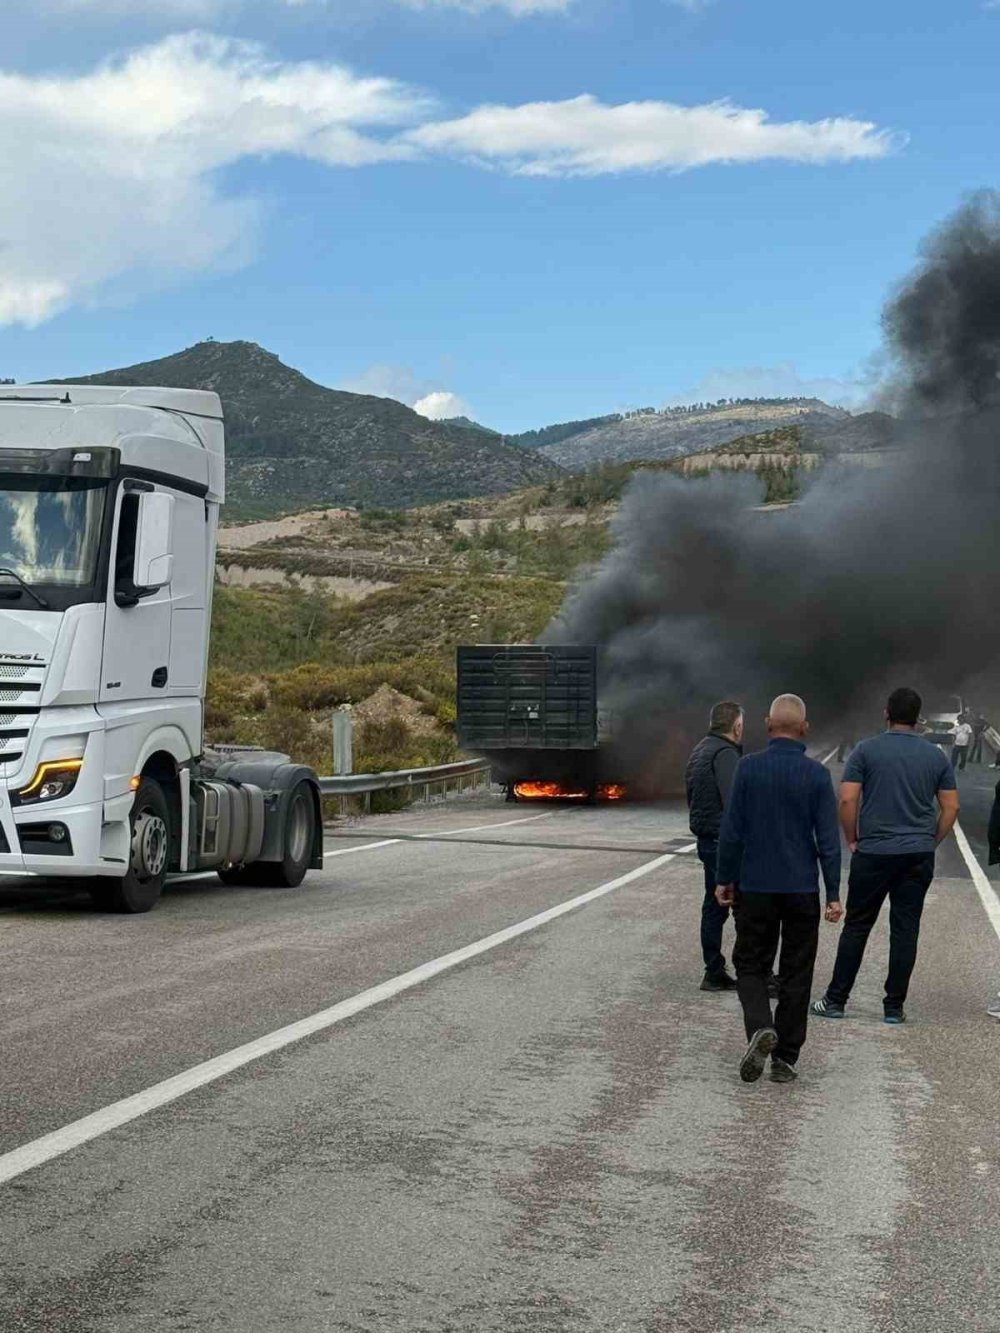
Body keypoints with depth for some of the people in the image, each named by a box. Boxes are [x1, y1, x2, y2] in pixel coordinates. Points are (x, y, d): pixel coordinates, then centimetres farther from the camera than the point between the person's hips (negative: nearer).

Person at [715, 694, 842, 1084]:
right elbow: (828, 839, -5)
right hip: (802, 890, 0)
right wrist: (833, 894, 1)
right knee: (796, 974, 9)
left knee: (751, 964, 12)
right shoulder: (817, 774, -6)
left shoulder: (748, 768, -7)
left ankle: (760, 1027, -14)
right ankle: (785, 1059, 12)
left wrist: (724, 878, 6)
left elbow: (731, 829, -5)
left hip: (755, 887, 0)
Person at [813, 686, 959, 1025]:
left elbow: (847, 800, -9)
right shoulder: (936, 757, 5)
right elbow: (951, 808, 4)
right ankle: (894, 1007, 8)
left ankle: (836, 1000, 11)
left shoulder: (867, 750, -4)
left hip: (873, 854, -2)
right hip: (918, 856, 2)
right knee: (905, 930, 6)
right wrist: (930, 843, 14)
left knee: (856, 927, 7)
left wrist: (852, 840, 3)